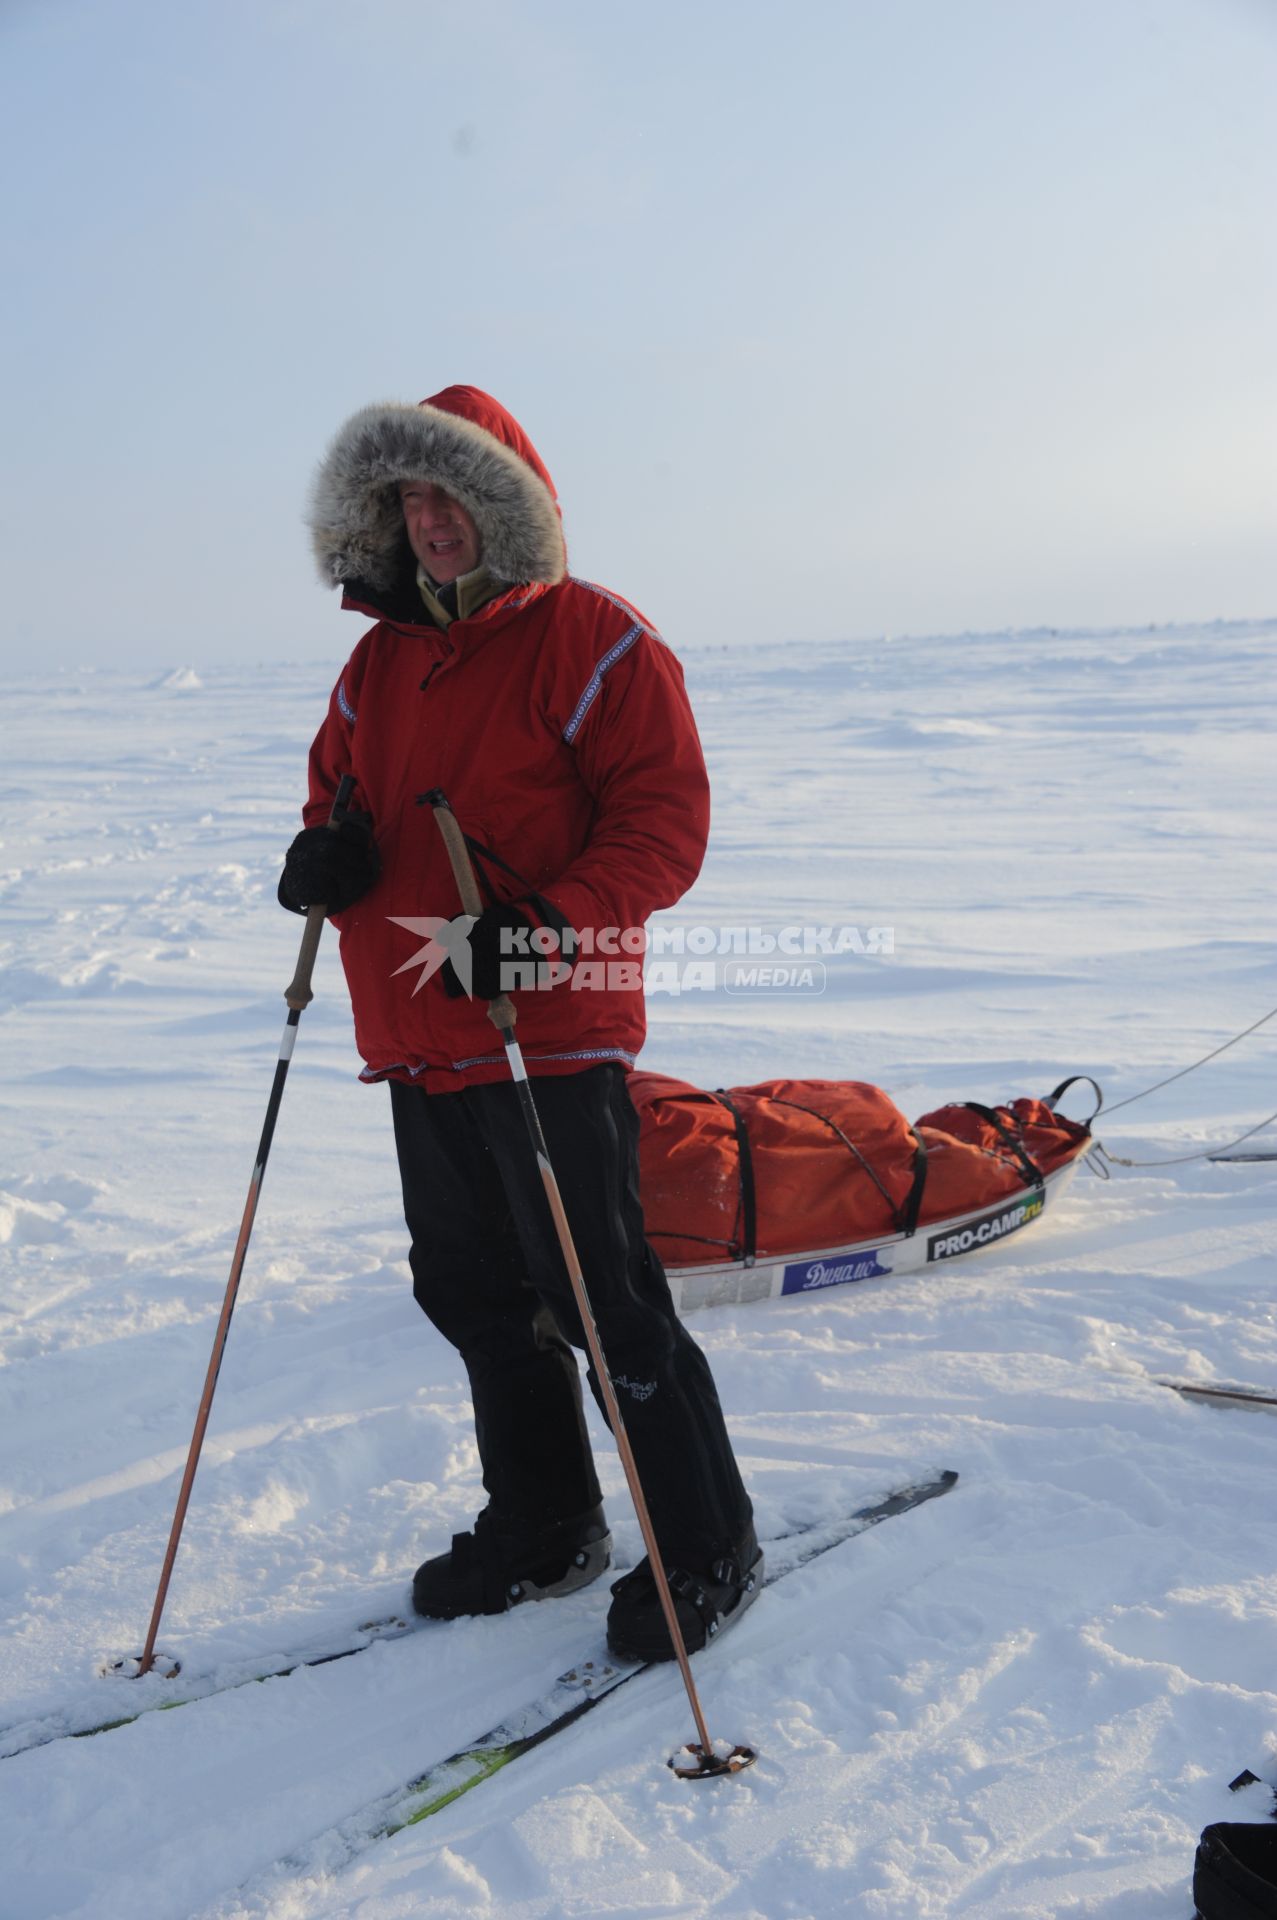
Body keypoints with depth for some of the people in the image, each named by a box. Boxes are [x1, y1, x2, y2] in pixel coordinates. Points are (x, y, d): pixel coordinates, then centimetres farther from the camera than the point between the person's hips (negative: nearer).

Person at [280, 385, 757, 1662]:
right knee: (474, 1295, 16)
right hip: (417, 1041, 8)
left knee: (602, 1304, -4)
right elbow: (336, 786, 24)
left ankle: (706, 1550, 14)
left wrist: (545, 928, -26)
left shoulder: (589, 640, -7)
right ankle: (545, 1528, 34)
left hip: (551, 1033, -7)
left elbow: (665, 819, -13)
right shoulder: (380, 659, 15)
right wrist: (323, 852, -1)